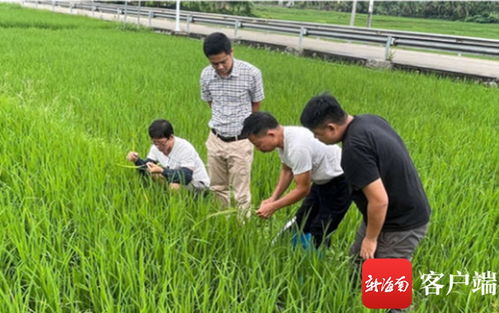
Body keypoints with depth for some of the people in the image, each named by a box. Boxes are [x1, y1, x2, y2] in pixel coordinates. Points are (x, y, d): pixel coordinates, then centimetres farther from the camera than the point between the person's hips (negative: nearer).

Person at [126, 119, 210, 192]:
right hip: (177, 180, 7)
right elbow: (146, 168, -1)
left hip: (198, 184, -7)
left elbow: (186, 177, -36)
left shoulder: (185, 148, -28)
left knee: (174, 185, -34)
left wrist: (162, 171, -45)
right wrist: (136, 160, -22)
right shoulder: (155, 147, -6)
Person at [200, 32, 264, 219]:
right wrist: (224, 119, 10)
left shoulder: (252, 73, -17)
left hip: (240, 142, -4)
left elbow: (256, 105, 0)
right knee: (218, 189, 17)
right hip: (215, 139, 4)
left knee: (241, 194, 3)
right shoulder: (206, 75, -6)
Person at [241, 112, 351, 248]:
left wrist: (273, 207, -17)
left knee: (317, 234, -9)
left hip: (340, 182, -9)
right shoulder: (283, 139, -5)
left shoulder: (297, 147, -33)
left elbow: (303, 189, -24)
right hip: (322, 181, 9)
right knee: (301, 224, 14)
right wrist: (272, 198, -1)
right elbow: (287, 170, 10)